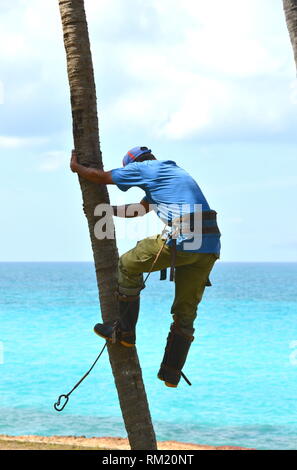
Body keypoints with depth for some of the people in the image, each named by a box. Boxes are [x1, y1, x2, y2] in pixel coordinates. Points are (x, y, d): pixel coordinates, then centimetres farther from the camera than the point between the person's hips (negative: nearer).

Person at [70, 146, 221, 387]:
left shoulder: (144, 168, 8)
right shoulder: (175, 172, 33)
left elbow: (102, 177, 16)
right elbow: (140, 209, 43)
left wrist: (76, 167, 35)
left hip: (181, 240, -8)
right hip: (210, 247, 8)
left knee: (128, 265, 14)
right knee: (186, 311, 14)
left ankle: (125, 331, 18)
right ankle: (171, 373, 16)